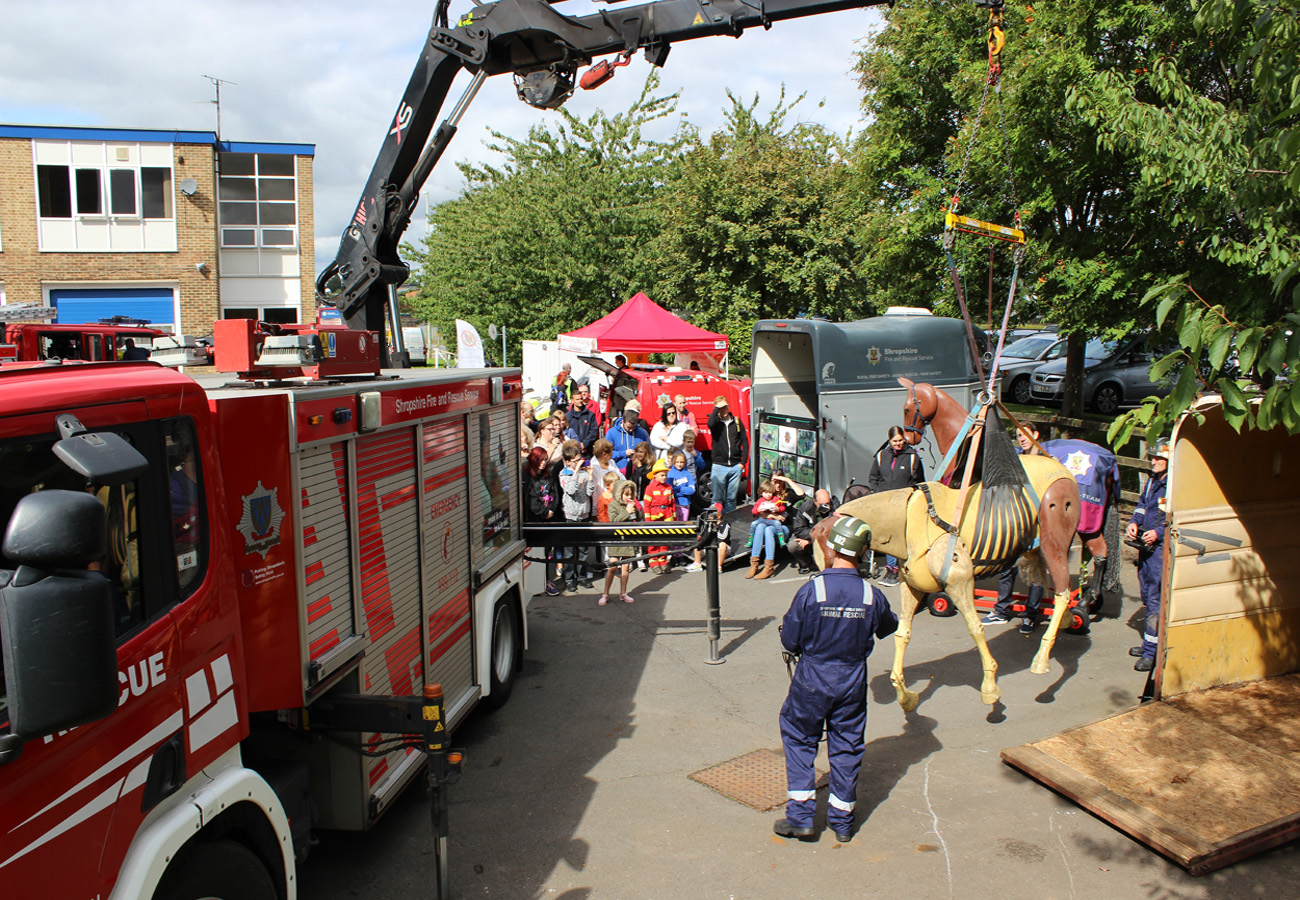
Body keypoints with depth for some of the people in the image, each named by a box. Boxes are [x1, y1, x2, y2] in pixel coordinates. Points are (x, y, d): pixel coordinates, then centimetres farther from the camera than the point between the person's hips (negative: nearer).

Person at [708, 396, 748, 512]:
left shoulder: (737, 421, 8)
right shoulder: (715, 421, 1)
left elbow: (745, 442, 10)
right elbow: (710, 424, -26)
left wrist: (743, 461, 3)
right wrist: (717, 408, -15)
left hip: (735, 467, 2)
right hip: (719, 466, -2)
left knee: (731, 498, 9)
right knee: (718, 498, 1)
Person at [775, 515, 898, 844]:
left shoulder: (810, 590, -19)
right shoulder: (872, 595, -11)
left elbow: (789, 641, -12)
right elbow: (888, 628, 10)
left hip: (811, 683, -2)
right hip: (853, 683, 3)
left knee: (799, 741, 15)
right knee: (846, 747, 15)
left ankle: (801, 816, 15)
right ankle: (842, 820, 26)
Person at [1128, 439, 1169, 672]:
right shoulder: (1152, 482, 12)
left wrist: (1159, 533, -21)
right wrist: (1134, 522, 3)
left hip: (1161, 548, -9)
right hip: (1145, 546, 9)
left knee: (1155, 600, -6)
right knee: (1147, 597, 17)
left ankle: (1150, 652, -1)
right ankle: (1150, 643, 29)